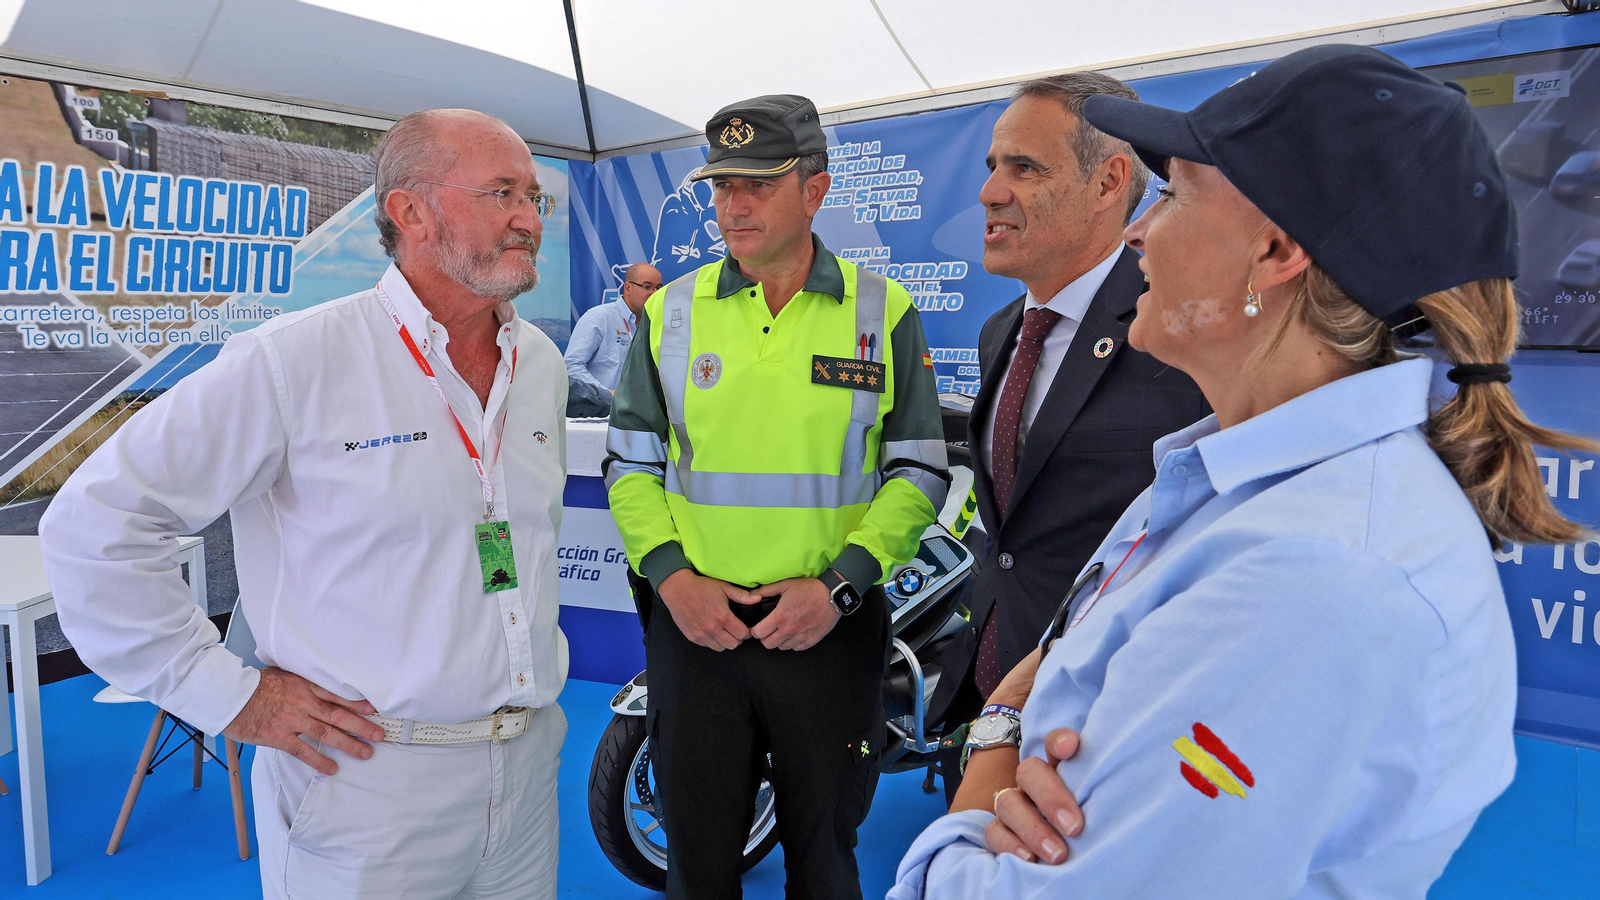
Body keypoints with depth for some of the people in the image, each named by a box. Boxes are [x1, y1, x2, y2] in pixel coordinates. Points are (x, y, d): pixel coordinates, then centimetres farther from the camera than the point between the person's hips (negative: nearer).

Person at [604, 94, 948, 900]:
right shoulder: (670, 312, 4)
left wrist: (838, 586, -13)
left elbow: (919, 471, -1)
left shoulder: (884, 312, -1)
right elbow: (629, 462, 6)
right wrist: (671, 576, -9)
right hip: (693, 622, 1)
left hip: (832, 628, -1)